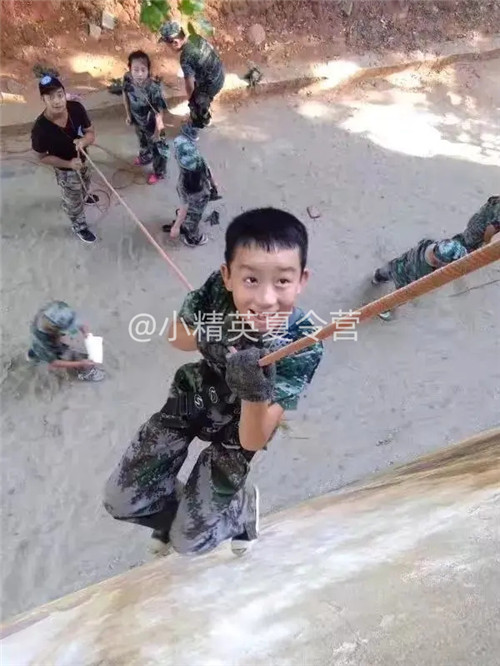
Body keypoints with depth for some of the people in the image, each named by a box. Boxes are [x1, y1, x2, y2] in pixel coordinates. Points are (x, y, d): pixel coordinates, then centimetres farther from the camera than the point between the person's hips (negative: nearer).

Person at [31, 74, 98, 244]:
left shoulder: (76, 108, -25)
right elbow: (42, 157, -20)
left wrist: (84, 141, -36)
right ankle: (79, 227, 44)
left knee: (85, 183, 36)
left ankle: (85, 196, 71)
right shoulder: (40, 128, -34)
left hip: (82, 160, 5)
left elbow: (91, 132, -13)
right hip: (65, 170, -5)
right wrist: (69, 164, -32)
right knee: (74, 201, 17)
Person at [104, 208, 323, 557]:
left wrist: (256, 395, -51)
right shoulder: (218, 288, -28)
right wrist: (212, 339, -25)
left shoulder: (304, 346, -35)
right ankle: (178, 508, 36)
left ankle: (241, 506, 34)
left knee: (189, 541, 3)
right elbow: (176, 335, -6)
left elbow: (253, 441, -31)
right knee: (122, 501, 5)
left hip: (238, 427, -2)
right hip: (193, 395, 3)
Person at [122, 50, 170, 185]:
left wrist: (158, 132, -22)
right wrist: (128, 115, 7)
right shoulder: (127, 79, -21)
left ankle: (159, 172, 43)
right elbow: (126, 95, -1)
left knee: (157, 149, 18)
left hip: (152, 125, -6)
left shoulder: (154, 88, -37)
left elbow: (159, 112, -28)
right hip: (138, 121, 6)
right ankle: (145, 157, 65)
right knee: (143, 141, 34)